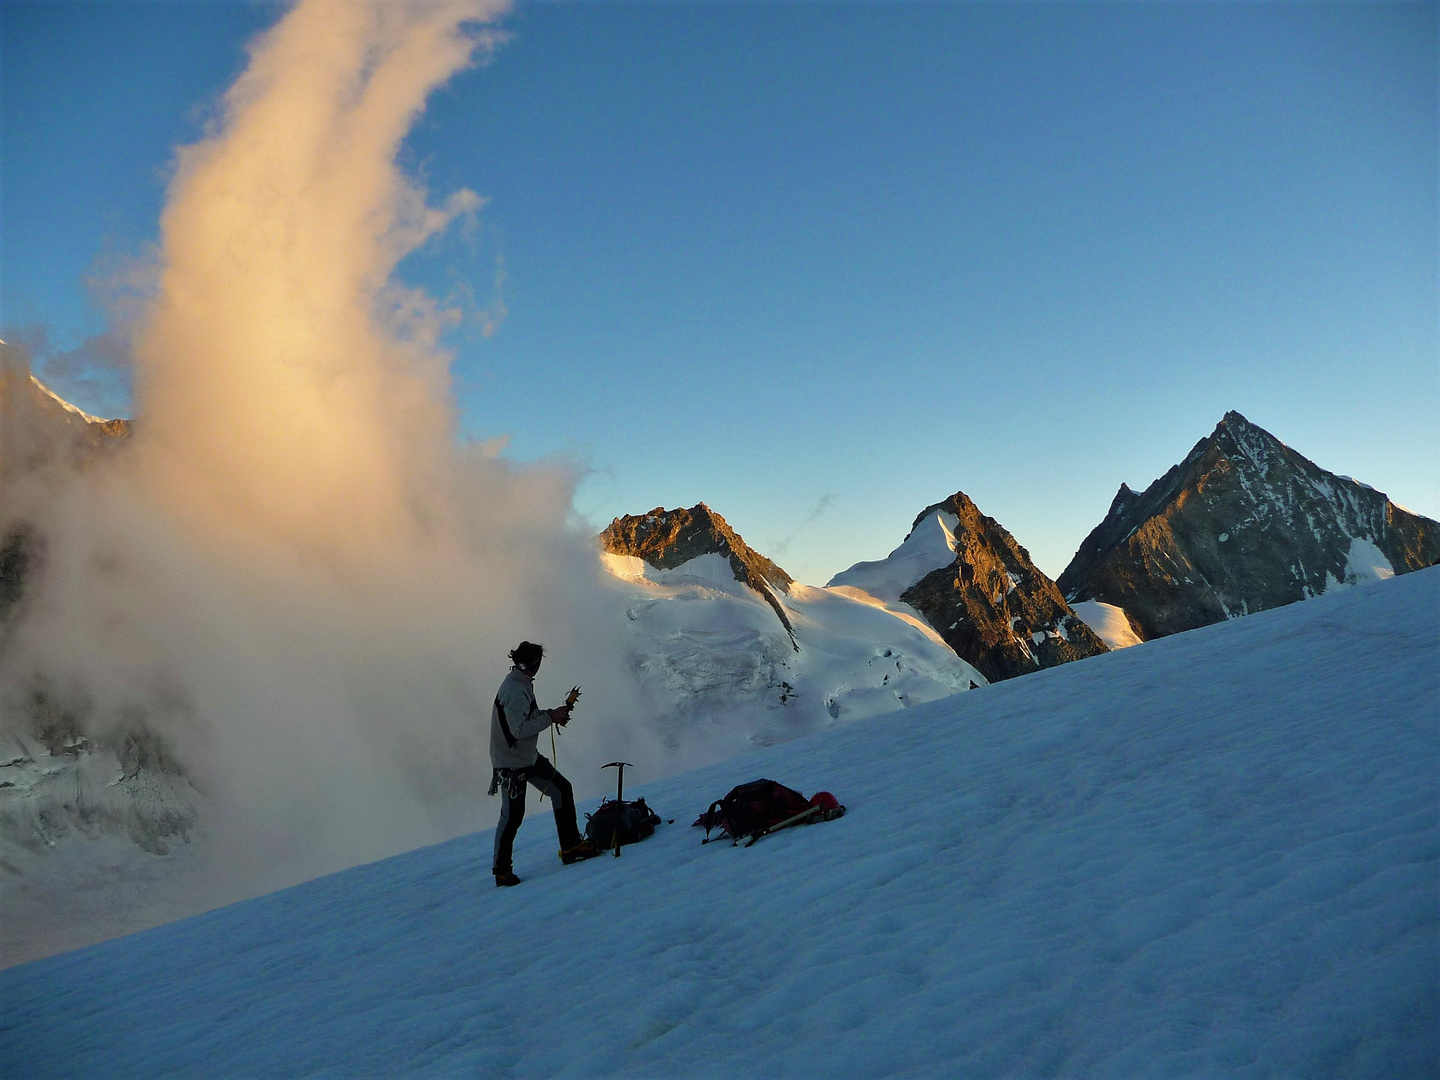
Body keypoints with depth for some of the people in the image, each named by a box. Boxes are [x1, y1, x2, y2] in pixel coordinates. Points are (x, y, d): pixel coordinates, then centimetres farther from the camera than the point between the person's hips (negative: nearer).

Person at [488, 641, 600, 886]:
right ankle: (501, 870, 13)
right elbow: (519, 729, -29)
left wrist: (555, 713, 1)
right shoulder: (514, 691, -25)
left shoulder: (522, 685, 6)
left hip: (529, 756, 10)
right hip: (511, 763, -10)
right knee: (512, 815, -2)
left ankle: (571, 846, 16)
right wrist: (550, 717, -23)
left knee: (561, 789, 9)